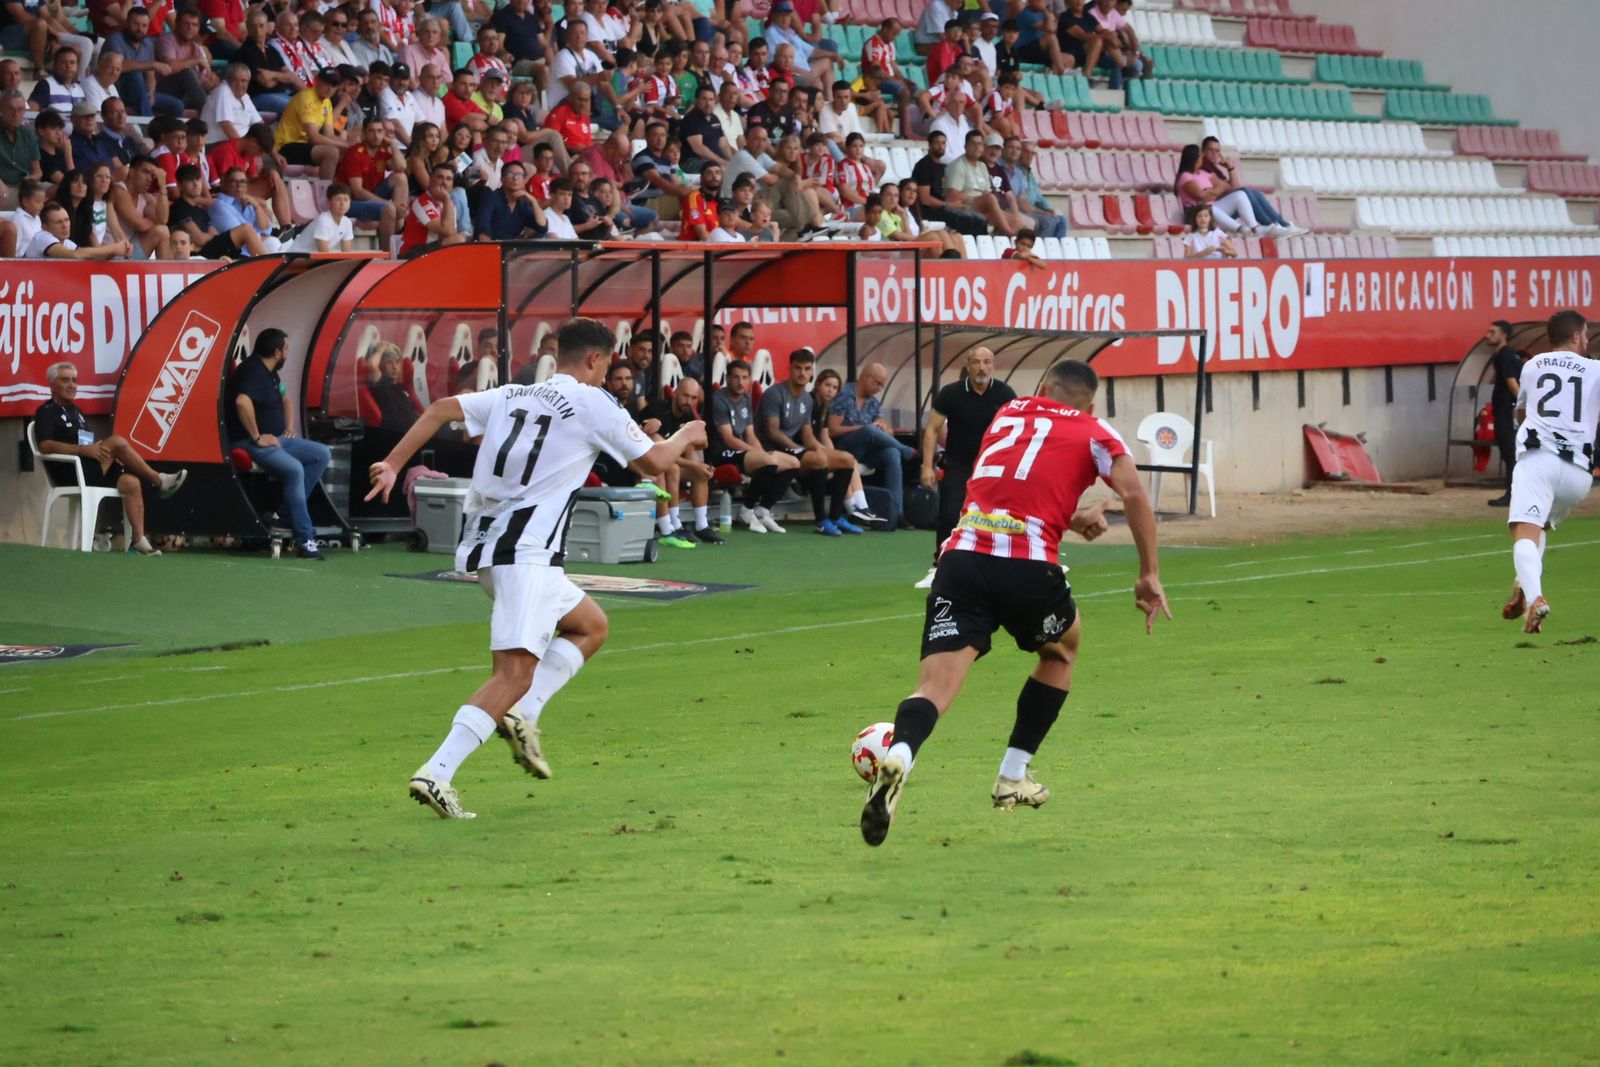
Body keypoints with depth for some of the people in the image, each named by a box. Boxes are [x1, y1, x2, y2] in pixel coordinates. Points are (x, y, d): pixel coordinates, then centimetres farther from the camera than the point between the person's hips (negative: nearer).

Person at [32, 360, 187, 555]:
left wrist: (104, 452, 3)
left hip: (91, 470, 8)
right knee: (117, 442, -24)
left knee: (131, 482, -18)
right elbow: (45, 445, -16)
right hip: (70, 474, -8)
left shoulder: (76, 411, 27)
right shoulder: (46, 412, 0)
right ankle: (159, 482, -15)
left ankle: (138, 540, -23)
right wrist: (83, 449, -23)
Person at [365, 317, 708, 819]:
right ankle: (436, 773, -26)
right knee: (515, 672, -14)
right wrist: (685, 437, 29)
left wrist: (393, 464, 7)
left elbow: (440, 410, 8)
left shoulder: (511, 395, 17)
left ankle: (523, 714, 7)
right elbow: (653, 461, 9)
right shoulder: (592, 403, 0)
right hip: (525, 552, -8)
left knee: (591, 626, 23)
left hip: (484, 546, 8)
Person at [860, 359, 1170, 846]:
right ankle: (1013, 777, 28)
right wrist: (1149, 576, 1)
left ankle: (898, 757, -42)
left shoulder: (1005, 415, 27)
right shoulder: (1094, 433, 14)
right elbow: (1134, 495, -2)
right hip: (1028, 565, -2)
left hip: (961, 555, 2)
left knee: (935, 685, -9)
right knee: (1061, 650, 29)